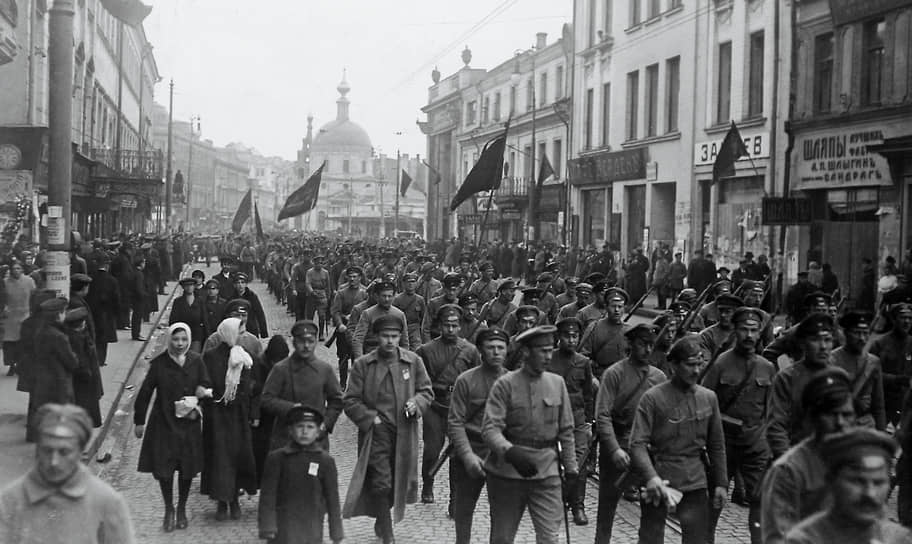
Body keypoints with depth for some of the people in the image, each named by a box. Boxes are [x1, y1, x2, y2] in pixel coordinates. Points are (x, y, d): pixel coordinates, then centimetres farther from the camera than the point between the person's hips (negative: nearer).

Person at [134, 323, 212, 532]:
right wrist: (139, 421, 0)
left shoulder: (196, 362, -3)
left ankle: (182, 509, 27)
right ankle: (169, 510, 23)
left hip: (189, 423, 2)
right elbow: (145, 393, -2)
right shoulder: (159, 364, -9)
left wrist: (203, 391, -19)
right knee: (163, 468, 1)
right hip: (163, 423, -1)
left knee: (187, 468, 7)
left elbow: (207, 386, 6)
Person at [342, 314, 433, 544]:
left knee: (399, 480, 13)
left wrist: (416, 403, -10)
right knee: (381, 484, -6)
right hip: (377, 431, -3)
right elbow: (350, 400, 0)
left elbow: (427, 391, 11)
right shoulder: (362, 364, -2)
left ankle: (381, 521, 41)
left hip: (404, 433, 3)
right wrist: (370, 418, -10)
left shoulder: (413, 361, 3)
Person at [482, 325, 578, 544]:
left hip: (547, 473, 2)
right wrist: (511, 452, -32)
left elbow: (566, 431, 11)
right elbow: (490, 428, -15)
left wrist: (571, 468, 10)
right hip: (507, 473, -2)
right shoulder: (505, 384, -7)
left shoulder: (557, 383, 5)